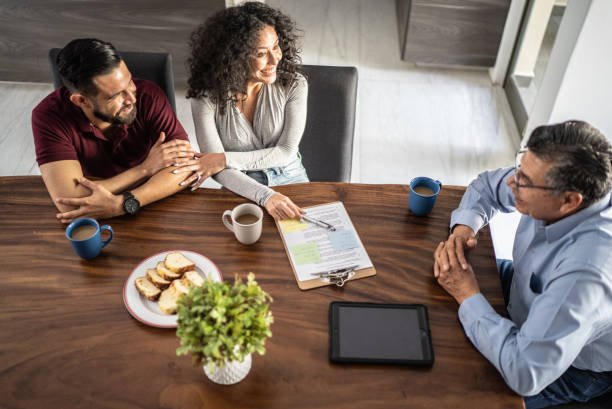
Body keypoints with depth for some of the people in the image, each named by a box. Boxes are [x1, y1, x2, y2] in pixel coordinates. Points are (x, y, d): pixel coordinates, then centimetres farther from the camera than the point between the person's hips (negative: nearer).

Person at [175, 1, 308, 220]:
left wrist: (224, 159, -20)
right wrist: (266, 196, -33)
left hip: (290, 180, 1)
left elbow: (286, 152, -11)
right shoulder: (206, 96, -13)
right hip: (241, 189, -1)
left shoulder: (294, 85, -9)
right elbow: (217, 169, -18)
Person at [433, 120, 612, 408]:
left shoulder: (587, 270, -43)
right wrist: (463, 228, -19)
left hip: (572, 366, -7)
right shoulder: (552, 184, -22)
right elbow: (487, 185, 0)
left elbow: (525, 373, -41)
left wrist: (468, 295, -32)